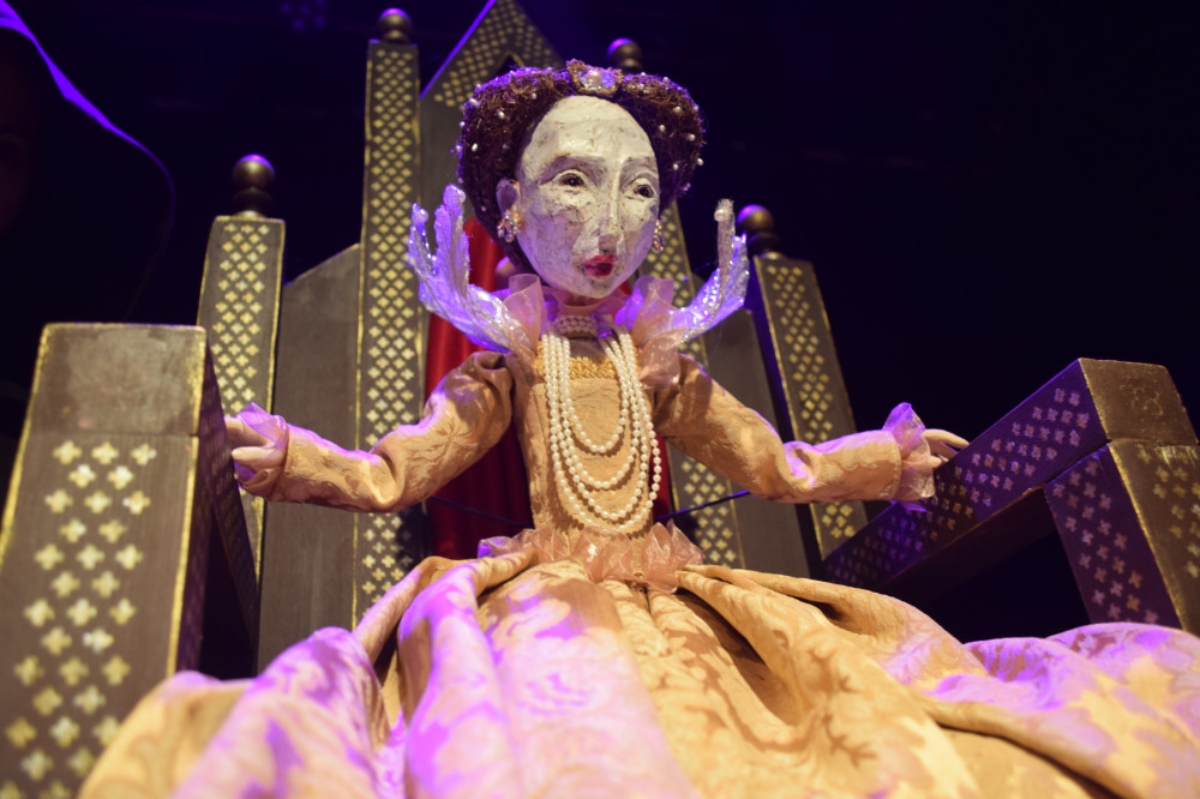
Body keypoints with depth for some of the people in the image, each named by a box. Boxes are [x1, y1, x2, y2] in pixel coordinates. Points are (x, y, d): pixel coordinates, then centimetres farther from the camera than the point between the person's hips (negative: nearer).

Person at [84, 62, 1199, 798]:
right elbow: (387, 474, 0)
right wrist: (282, 454, -15)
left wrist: (886, 454, 21)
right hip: (541, 608, -4)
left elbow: (784, 468, 22)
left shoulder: (662, 368, 13)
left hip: (669, 605, 4)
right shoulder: (506, 368, 5)